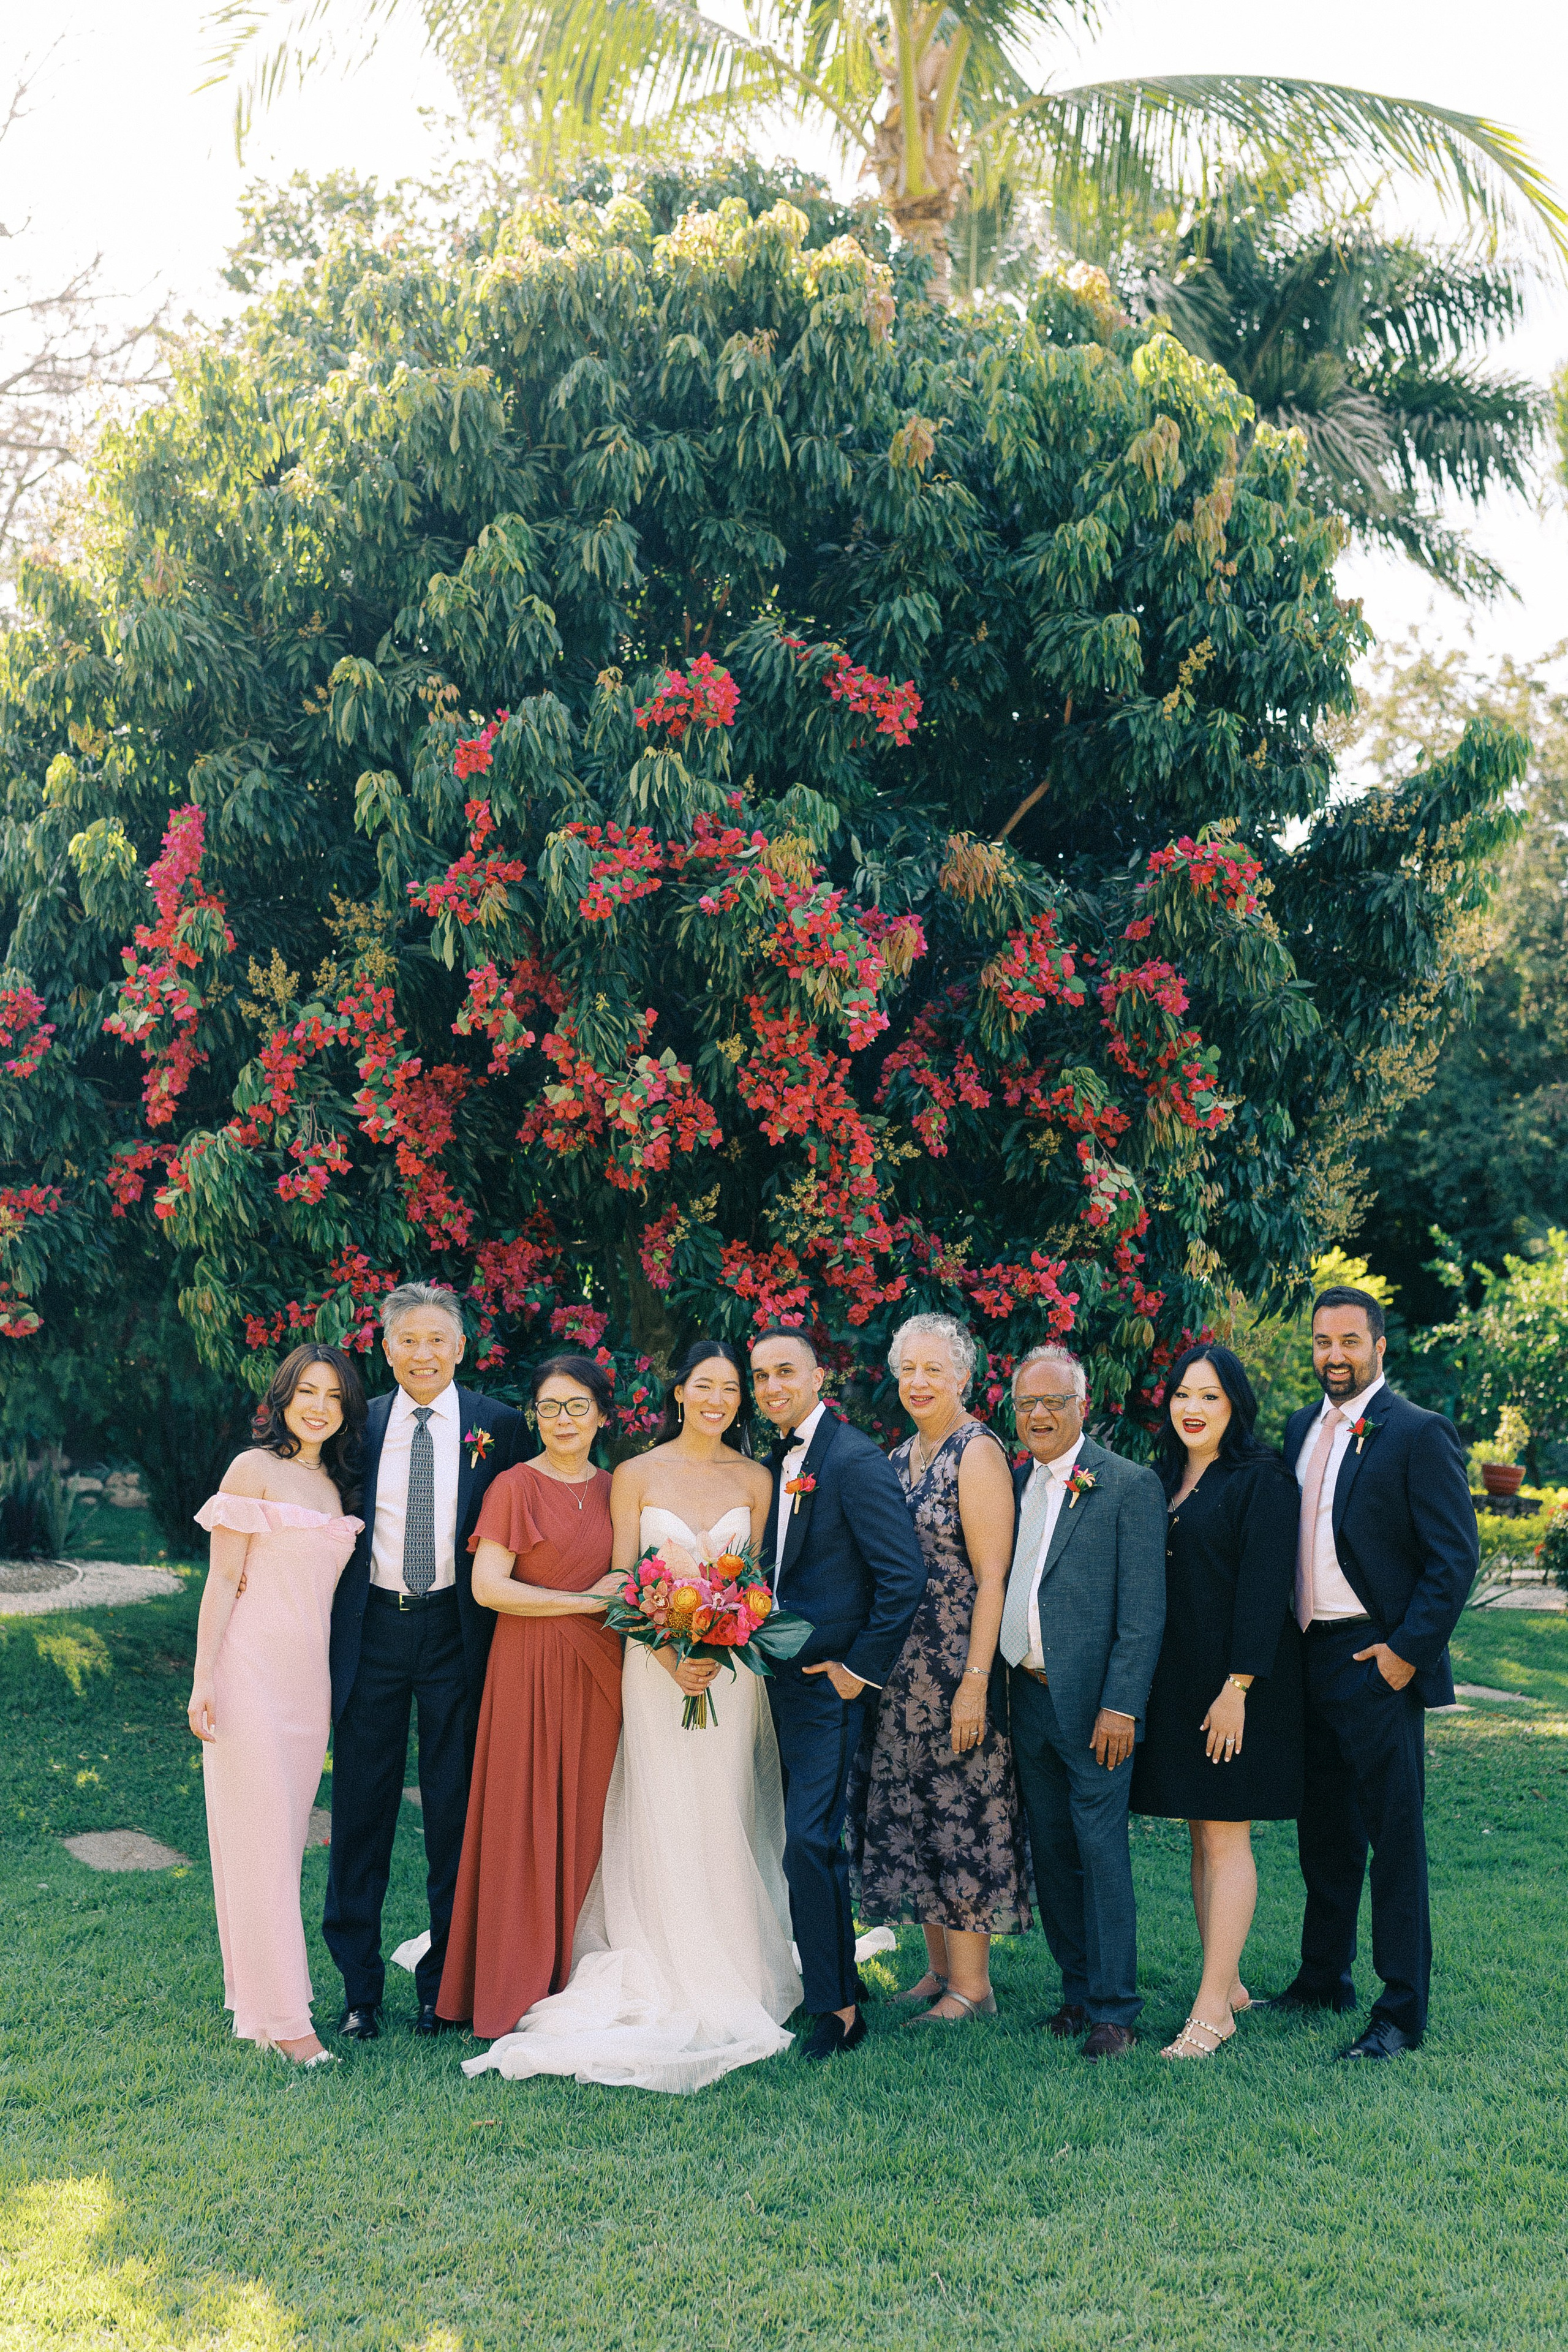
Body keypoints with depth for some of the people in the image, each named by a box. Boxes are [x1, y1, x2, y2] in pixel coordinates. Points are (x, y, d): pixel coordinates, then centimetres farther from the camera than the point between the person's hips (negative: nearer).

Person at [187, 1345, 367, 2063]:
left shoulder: (336, 1485, 13)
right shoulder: (255, 1470, -6)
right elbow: (223, 1580, -9)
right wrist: (203, 1681, -13)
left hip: (309, 1676, 6)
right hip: (252, 1672, -6)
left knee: (288, 1834, 10)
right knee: (259, 1833, -3)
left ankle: (260, 1982, 21)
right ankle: (280, 2013, 1)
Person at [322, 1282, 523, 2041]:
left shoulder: (498, 1426, 0)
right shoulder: (359, 1425, 4)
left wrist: (499, 1635, -6)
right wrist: (328, 1631, 1)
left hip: (456, 1630, -1)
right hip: (370, 1628, 1)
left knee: (454, 1809, 7)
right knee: (361, 1806, 7)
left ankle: (444, 1980, 22)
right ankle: (358, 1984, 19)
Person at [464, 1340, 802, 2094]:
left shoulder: (755, 1480, 6)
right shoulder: (636, 1476, 0)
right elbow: (623, 1581, -3)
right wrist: (671, 1658, -14)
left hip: (733, 1665, 2)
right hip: (657, 1662, -2)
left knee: (725, 1818, 4)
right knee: (661, 1816, -2)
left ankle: (728, 1981, 16)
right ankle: (669, 1982, 7)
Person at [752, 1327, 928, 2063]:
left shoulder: (854, 1462, -15)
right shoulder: (776, 1462, 12)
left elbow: (904, 1577, -18)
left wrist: (862, 1669, -15)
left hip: (829, 1682, -8)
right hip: (783, 1680, 8)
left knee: (809, 1840, -9)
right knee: (807, 1841, 14)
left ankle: (838, 2009, 2)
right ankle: (835, 1978, 26)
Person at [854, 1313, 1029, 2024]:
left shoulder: (977, 1452, -11)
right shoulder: (901, 1457, 12)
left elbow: (993, 1577, -16)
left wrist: (975, 1682, -21)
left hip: (959, 1667, -8)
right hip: (901, 1670, 8)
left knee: (961, 1813, -2)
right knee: (912, 1813, 12)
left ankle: (972, 1984, 9)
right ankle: (939, 1969, 23)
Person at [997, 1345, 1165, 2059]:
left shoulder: (1129, 1485, -7)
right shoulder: (1015, 1483, 12)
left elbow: (1144, 1610, -11)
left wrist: (1120, 1706, -16)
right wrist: (997, 1685, 8)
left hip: (1092, 1704, -6)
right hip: (1026, 1697, 6)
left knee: (1100, 1850, -3)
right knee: (1051, 1853, 12)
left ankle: (1113, 2009, 6)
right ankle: (1078, 1991, 24)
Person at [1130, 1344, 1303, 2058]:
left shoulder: (1262, 1481, -10)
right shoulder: (1165, 1480, 12)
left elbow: (1264, 1590, -15)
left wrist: (1238, 1687, -19)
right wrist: (1141, 1687, 11)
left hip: (1237, 1681, -7)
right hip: (1174, 1682, 7)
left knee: (1225, 1839, -4)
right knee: (1201, 1837, 11)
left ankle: (1212, 2008, 0)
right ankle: (1228, 1984, 21)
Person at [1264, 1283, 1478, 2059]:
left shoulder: (1419, 1434, -9)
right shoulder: (1301, 1429, 13)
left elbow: (1456, 1556, -12)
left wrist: (1408, 1651, -15)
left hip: (1377, 1663, -7)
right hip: (1309, 1659, 7)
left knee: (1394, 1836, -1)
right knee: (1324, 1830, 17)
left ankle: (1402, 2011, 7)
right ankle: (1324, 1977, 30)